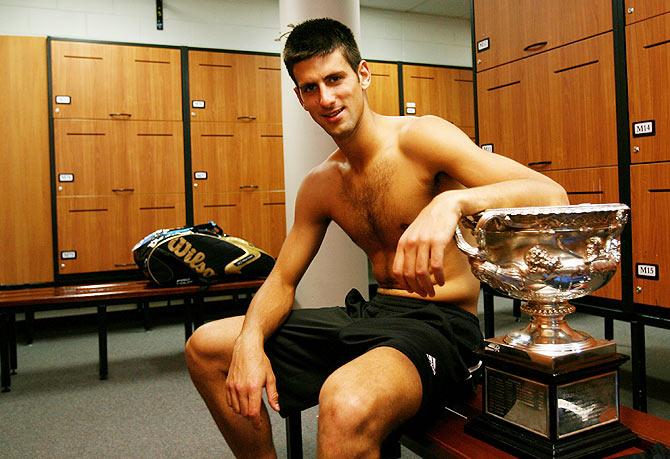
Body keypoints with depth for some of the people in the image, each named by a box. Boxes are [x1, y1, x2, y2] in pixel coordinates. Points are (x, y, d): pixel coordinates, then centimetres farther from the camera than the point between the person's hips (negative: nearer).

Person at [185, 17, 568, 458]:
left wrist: (452, 200, -42)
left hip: (439, 323, -7)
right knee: (205, 347, 9)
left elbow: (552, 195, -23)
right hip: (372, 314, 7)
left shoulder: (419, 137, -13)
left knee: (347, 403, -42)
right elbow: (282, 281, 10)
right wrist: (250, 340, -10)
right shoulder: (319, 186, 7)